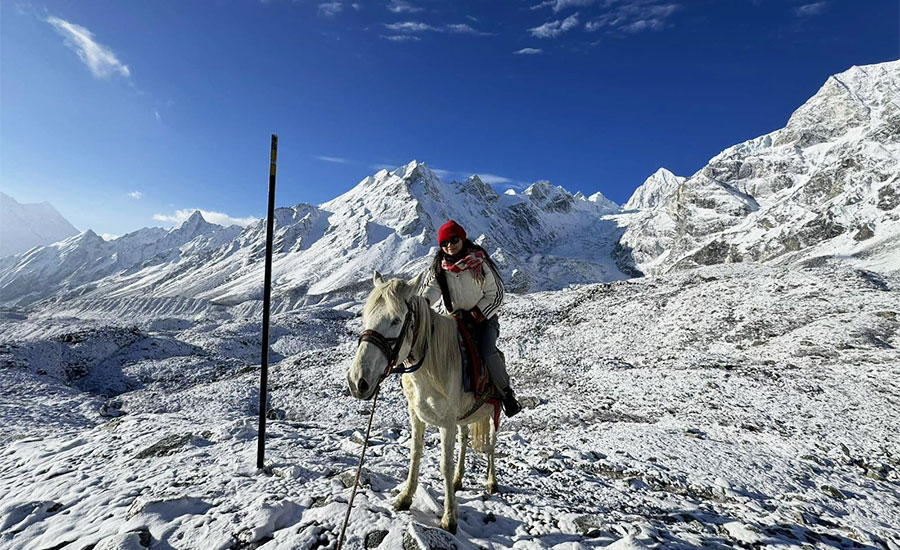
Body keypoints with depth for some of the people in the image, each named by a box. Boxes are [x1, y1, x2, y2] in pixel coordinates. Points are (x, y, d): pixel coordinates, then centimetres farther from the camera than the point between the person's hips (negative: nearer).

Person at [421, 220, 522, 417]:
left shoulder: (480, 262, -7)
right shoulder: (439, 266, 4)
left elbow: (496, 294, -5)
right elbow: (433, 286, -13)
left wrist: (474, 316, -13)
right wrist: (424, 302, -37)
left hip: (483, 318, -3)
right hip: (454, 319, 3)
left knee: (487, 353, -25)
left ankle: (507, 393, -1)